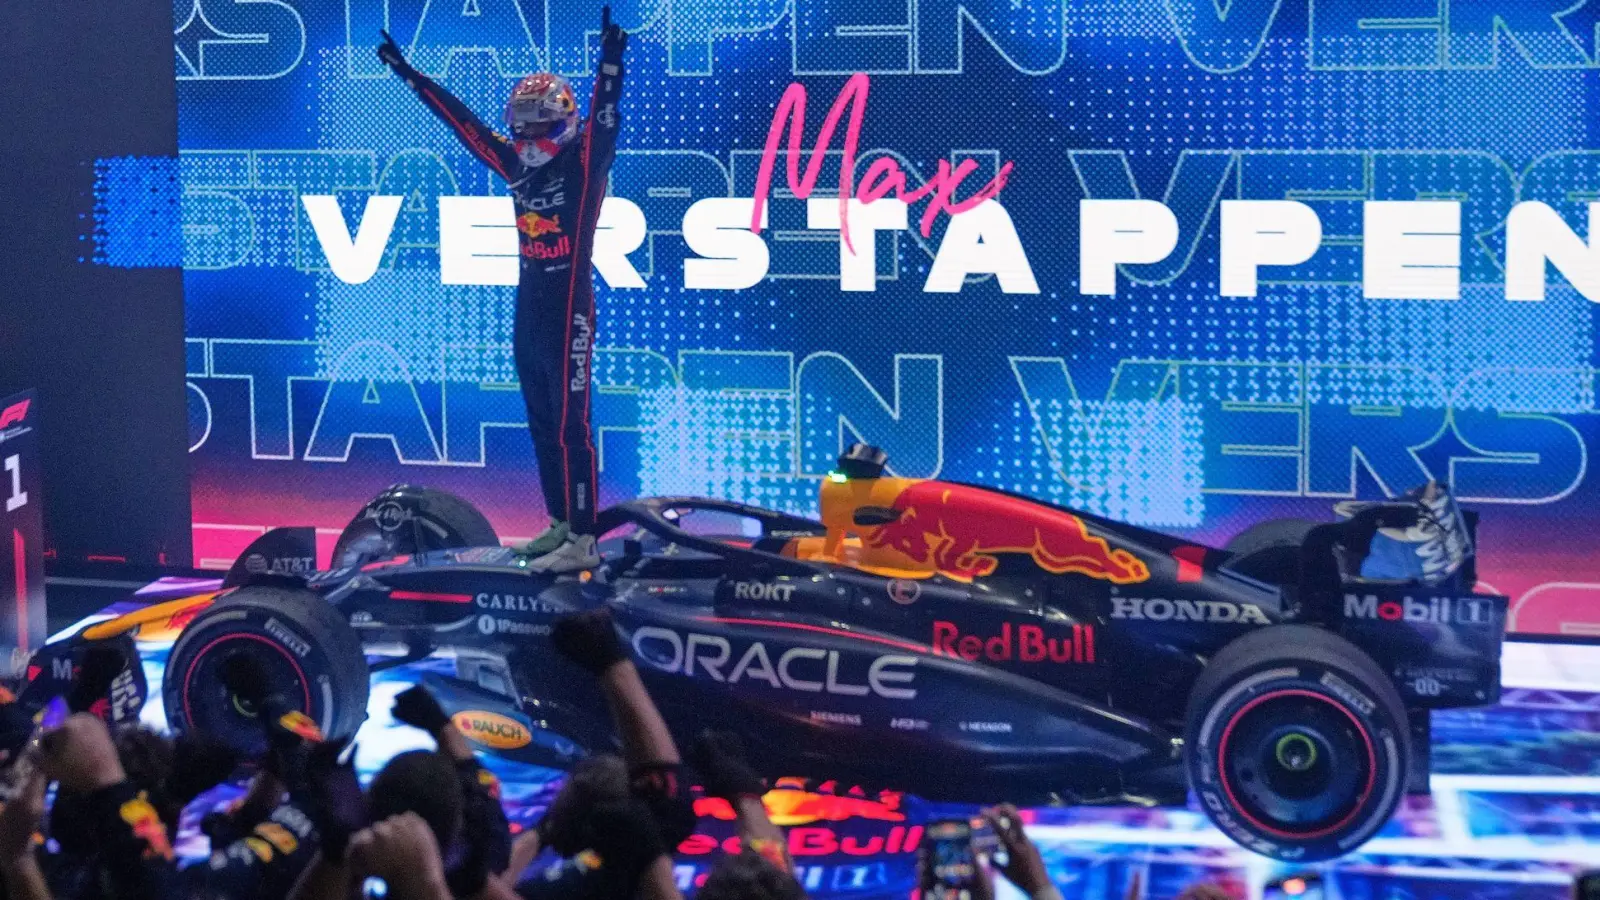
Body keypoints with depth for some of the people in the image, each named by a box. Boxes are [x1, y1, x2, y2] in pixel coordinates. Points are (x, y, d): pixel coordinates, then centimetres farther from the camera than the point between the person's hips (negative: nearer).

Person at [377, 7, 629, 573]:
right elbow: (464, 123, 16)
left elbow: (604, 120, -23)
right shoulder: (519, 167, 11)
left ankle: (583, 541, -10)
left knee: (570, 428, -9)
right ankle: (559, 525, 20)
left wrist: (610, 64, -40)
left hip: (568, 316, -7)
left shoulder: (584, 164, -6)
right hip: (527, 315, 7)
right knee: (542, 427, 11)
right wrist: (409, 76, 20)